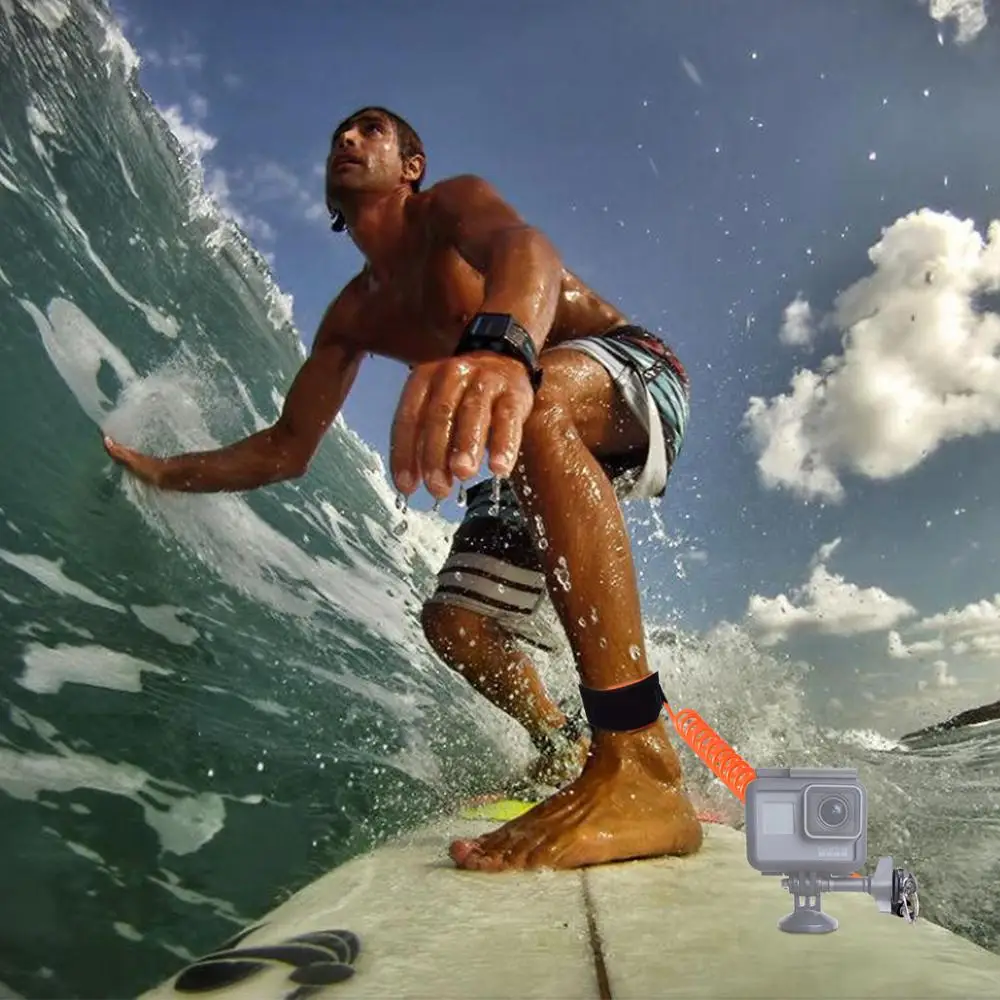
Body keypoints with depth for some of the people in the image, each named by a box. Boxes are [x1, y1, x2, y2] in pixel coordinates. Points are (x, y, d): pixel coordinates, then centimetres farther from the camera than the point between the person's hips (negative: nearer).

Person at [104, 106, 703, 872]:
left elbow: (521, 245, -36)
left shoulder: (449, 205, -9)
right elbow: (287, 450, 14)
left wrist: (501, 346, -59)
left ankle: (640, 770, -48)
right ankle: (565, 752, 29)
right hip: (548, 451, 7)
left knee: (533, 403, -41)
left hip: (637, 375, -7)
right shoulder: (356, 314, 11)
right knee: (457, 625, 1)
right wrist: (165, 472, 4)